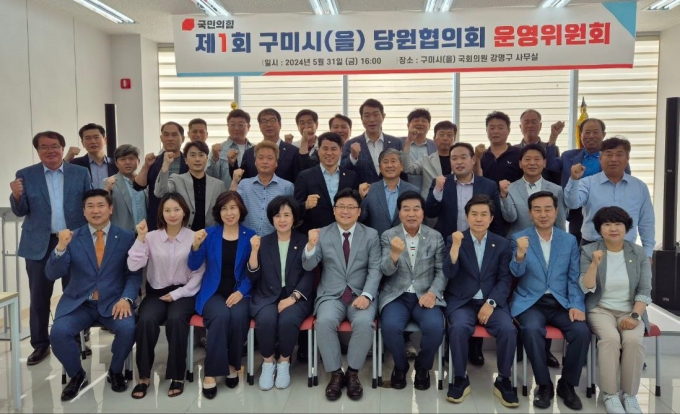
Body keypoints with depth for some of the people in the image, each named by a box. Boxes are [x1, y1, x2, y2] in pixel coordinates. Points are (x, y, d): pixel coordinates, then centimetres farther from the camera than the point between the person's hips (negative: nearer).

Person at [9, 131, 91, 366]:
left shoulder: (80, 173, 3)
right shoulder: (25, 175, 3)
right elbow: (20, 211, 2)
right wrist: (17, 196, -19)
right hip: (39, 244, 0)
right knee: (39, 297, 7)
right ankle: (40, 345, 20)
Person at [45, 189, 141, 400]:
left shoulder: (126, 237, 2)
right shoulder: (72, 237, 4)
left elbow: (134, 274, 0)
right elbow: (52, 274, -3)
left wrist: (126, 298, -18)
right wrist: (61, 247, -20)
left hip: (112, 302, -1)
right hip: (78, 303, 2)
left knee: (128, 328, -28)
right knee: (58, 332, -24)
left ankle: (115, 372, 4)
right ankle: (77, 375, 7)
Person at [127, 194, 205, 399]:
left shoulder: (194, 238, -1)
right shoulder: (151, 237, 3)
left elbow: (198, 273, -1)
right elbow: (133, 266, -8)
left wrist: (177, 294, -9)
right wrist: (140, 238, -14)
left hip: (183, 293, -1)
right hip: (156, 292, 2)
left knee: (176, 319, -32)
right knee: (146, 320, -29)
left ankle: (177, 376, -15)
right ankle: (144, 376, -12)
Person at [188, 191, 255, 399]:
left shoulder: (250, 236, 3)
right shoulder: (209, 233, 4)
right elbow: (193, 266, -2)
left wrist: (241, 291, -14)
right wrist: (196, 245, -20)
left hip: (239, 292, 0)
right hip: (213, 292, 0)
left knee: (238, 316, -32)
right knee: (221, 316, -32)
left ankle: (233, 364, -7)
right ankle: (211, 373, -19)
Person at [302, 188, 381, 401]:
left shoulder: (371, 235, 6)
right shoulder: (323, 234, 7)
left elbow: (375, 270, -1)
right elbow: (308, 266, 0)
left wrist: (366, 295, -17)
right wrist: (311, 245, -20)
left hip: (361, 294, 0)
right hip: (331, 295, 1)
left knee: (364, 323, -31)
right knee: (324, 322, -30)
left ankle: (353, 373, -8)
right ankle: (335, 374, -10)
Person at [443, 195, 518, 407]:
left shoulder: (502, 244, 8)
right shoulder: (454, 240, 3)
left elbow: (505, 280, 3)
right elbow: (449, 273, -9)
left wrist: (491, 303, -12)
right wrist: (456, 245, -23)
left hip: (491, 302, 2)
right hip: (462, 301, -1)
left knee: (508, 329, -26)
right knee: (458, 327, -31)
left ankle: (503, 380, -3)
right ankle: (460, 379, -9)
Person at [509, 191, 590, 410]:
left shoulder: (570, 240, 9)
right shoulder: (519, 238, 1)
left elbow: (574, 278, 7)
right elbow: (517, 272, -10)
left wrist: (577, 305, -9)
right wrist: (520, 254, -31)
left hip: (561, 303, 2)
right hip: (530, 302, -2)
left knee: (582, 331, -24)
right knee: (532, 330, -32)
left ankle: (567, 384, -1)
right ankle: (544, 385, -10)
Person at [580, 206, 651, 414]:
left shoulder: (639, 253, 3)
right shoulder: (588, 251, -3)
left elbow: (645, 291, 1)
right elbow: (586, 288, -10)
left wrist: (635, 316, -14)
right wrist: (595, 264, -26)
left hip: (630, 310, 2)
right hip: (600, 309, -2)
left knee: (633, 339, -29)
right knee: (610, 338, -31)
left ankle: (630, 394, -12)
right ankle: (610, 394, -16)